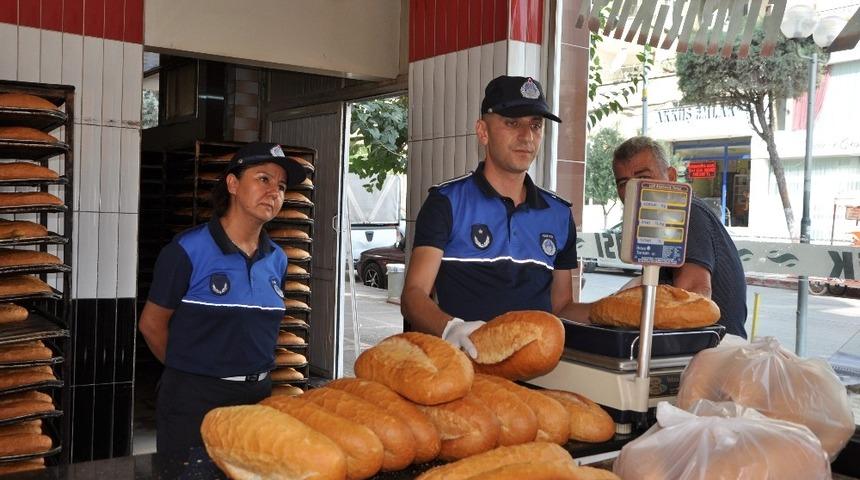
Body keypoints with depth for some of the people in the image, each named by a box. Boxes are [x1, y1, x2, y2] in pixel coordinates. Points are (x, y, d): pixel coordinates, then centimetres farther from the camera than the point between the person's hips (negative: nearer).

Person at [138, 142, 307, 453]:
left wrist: (246, 373, 15)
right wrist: (189, 372, 6)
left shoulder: (277, 259, 3)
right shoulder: (187, 250, -13)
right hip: (194, 398, -5)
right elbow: (152, 324, -4)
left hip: (258, 394, 5)